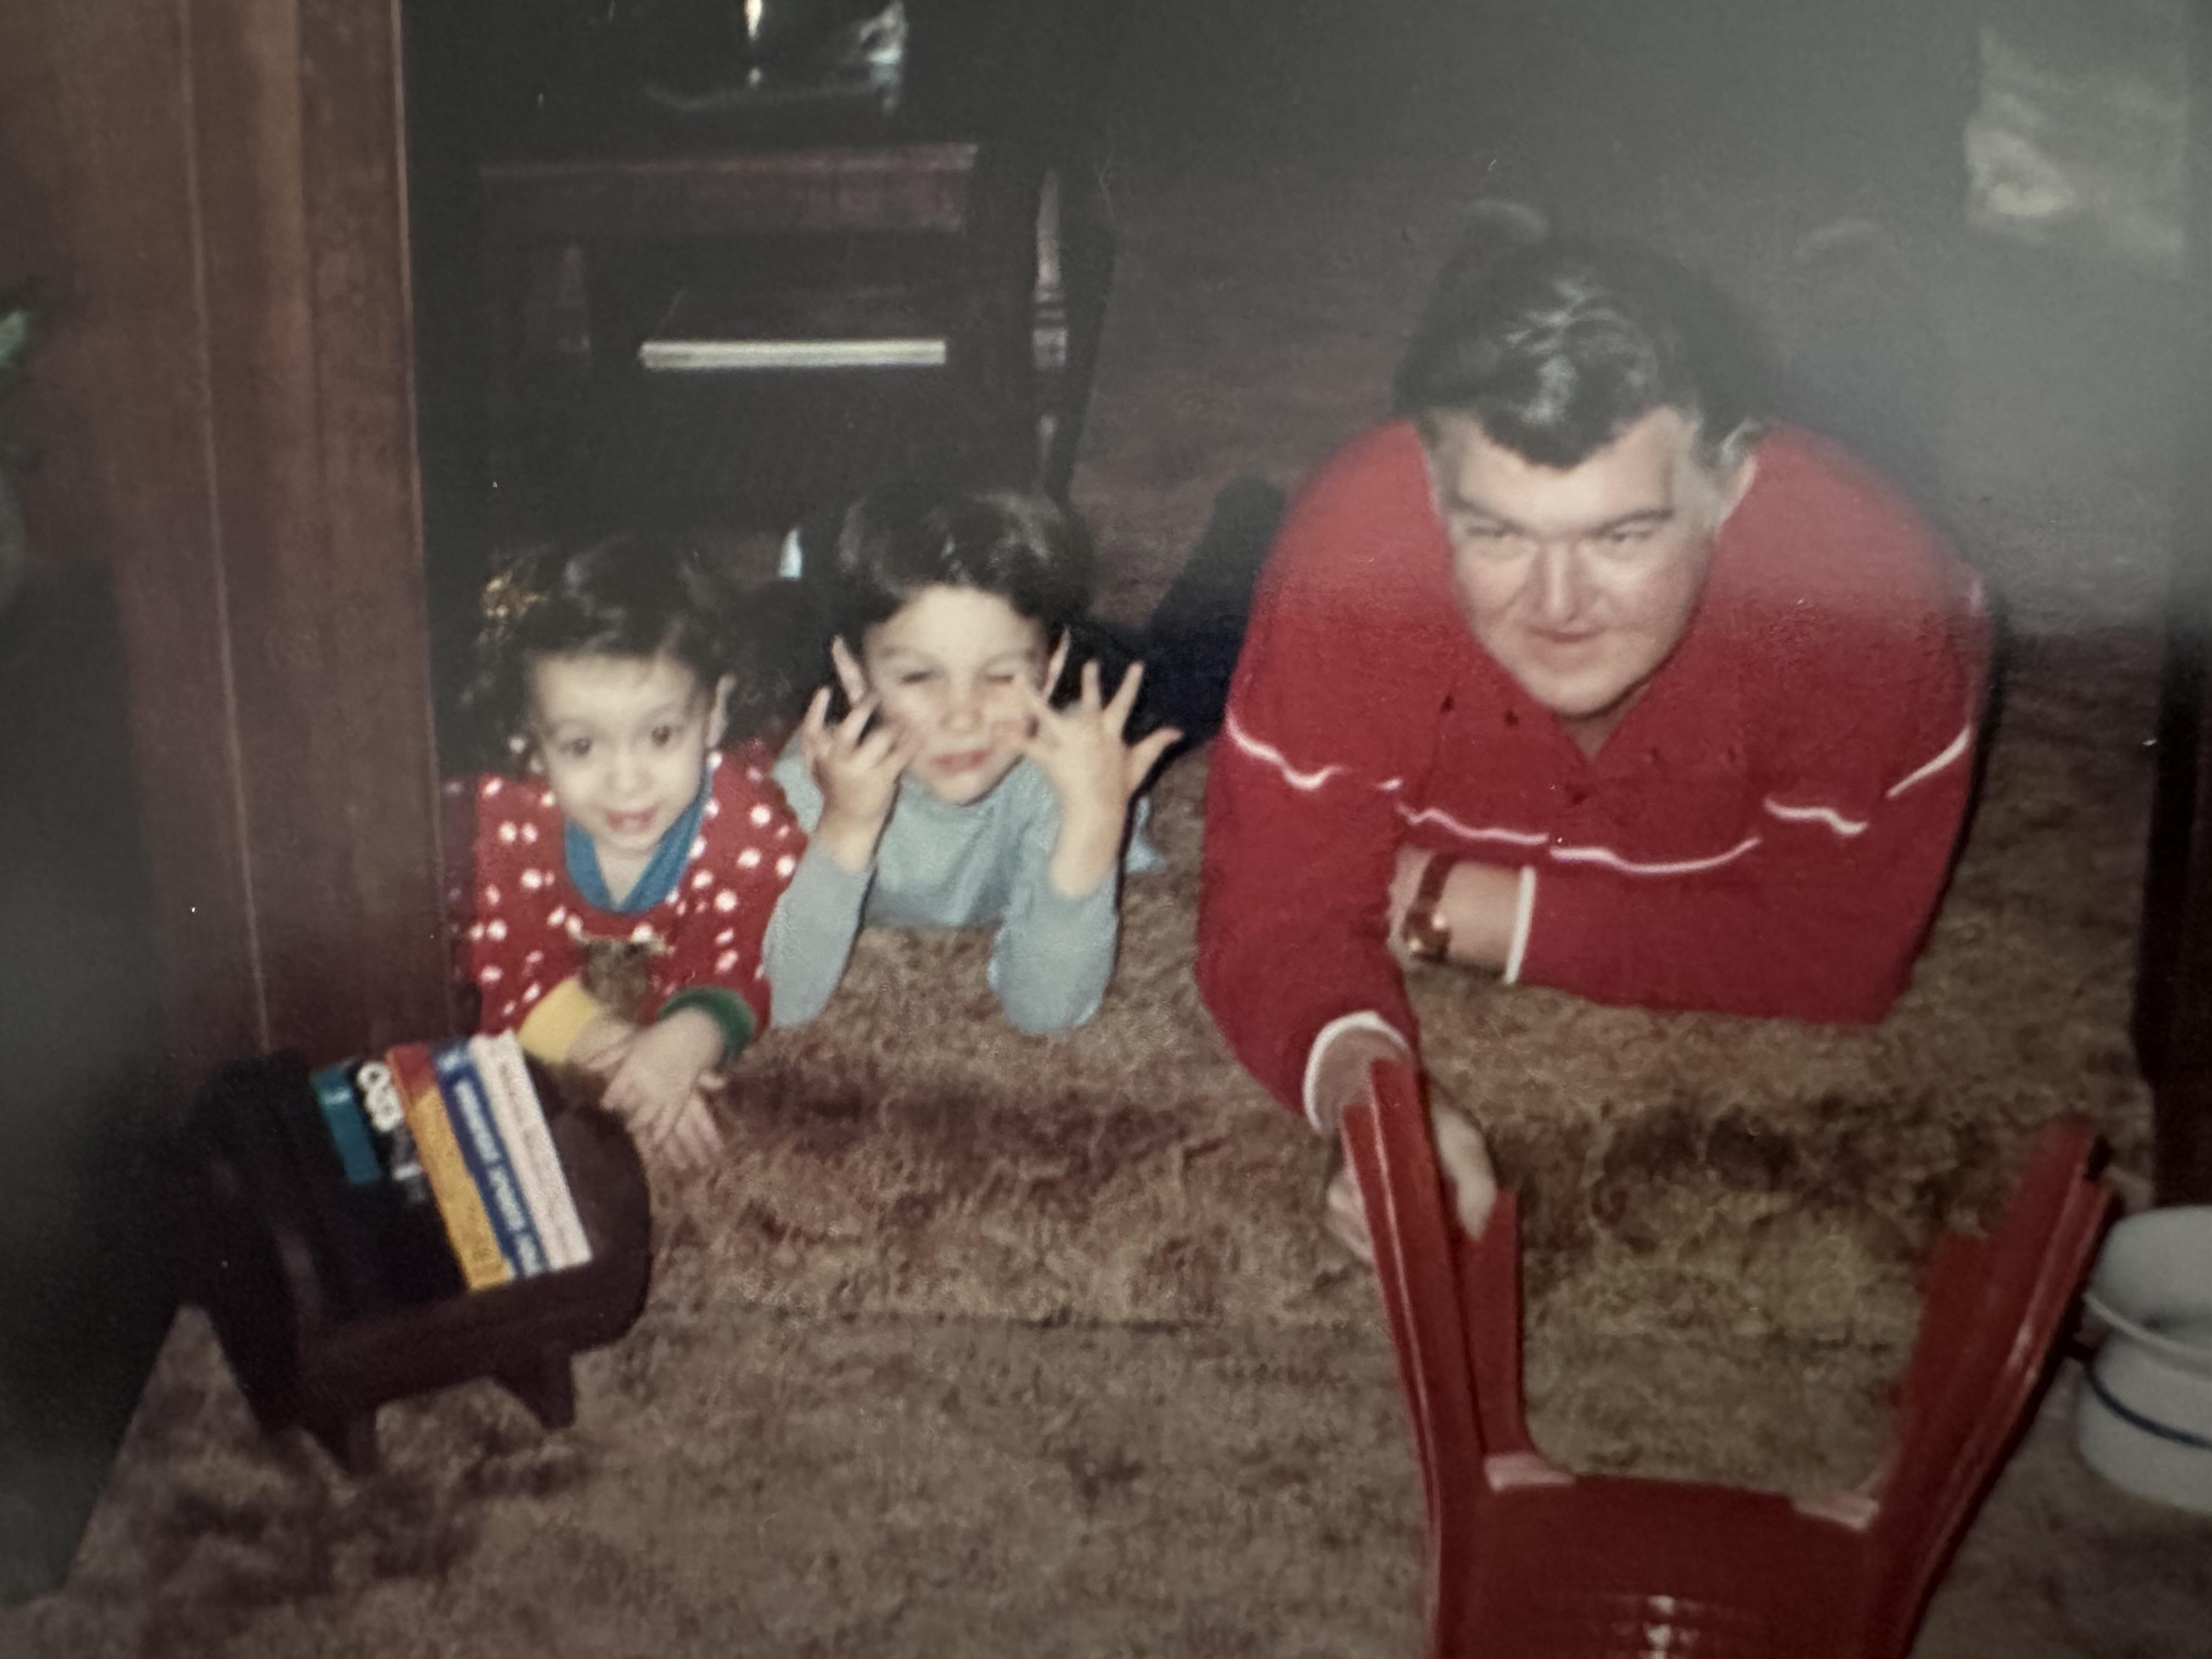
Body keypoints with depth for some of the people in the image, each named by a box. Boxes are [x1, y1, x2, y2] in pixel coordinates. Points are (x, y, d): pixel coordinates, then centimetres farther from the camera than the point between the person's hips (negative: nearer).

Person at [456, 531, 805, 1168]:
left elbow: (742, 961, -27)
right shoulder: (509, 814, -18)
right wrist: (609, 1045, -37)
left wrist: (692, 1036, -52)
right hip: (554, 1067, 1)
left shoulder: (748, 814, -24)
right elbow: (511, 969, -18)